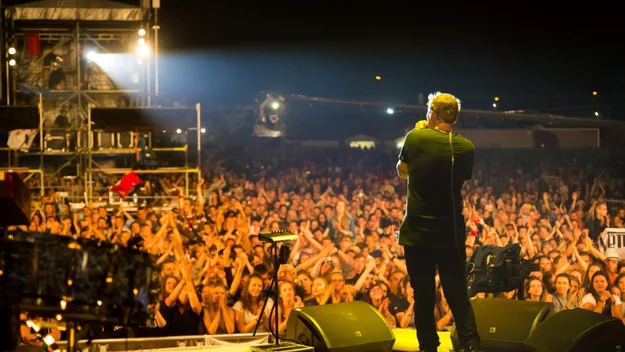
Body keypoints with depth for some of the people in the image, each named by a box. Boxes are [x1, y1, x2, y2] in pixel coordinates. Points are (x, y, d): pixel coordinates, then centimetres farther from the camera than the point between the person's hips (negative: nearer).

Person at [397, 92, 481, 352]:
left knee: (423, 296, 6)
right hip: (451, 234, 2)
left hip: (417, 232, -2)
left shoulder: (415, 138, -7)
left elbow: (402, 172, 11)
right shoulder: (466, 148, -1)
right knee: (458, 296, 6)